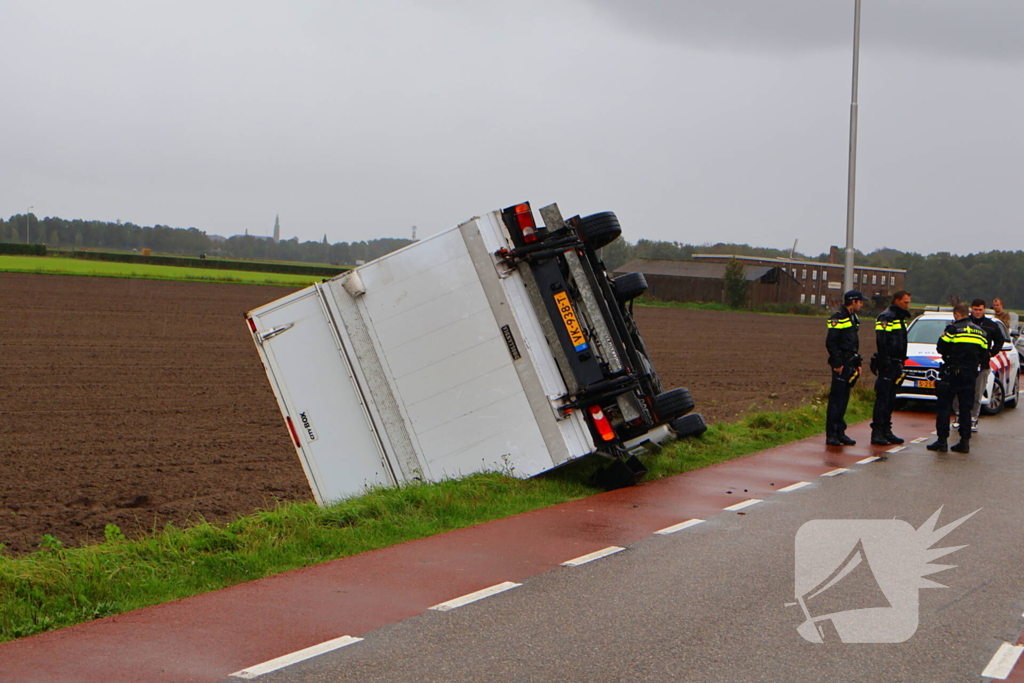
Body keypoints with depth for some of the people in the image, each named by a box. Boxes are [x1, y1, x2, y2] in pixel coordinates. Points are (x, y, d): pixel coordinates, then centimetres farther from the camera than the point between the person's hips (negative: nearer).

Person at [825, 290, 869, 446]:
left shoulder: (853, 318, 19)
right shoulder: (838, 317, -11)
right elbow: (830, 342, -16)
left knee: (844, 398, 11)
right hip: (841, 363, -9)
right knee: (836, 398, -8)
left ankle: (840, 432, 15)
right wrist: (837, 363, -18)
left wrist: (857, 363, 19)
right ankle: (831, 435, -7)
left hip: (849, 364, 9)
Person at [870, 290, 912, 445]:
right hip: (887, 364, -10)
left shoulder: (900, 318, 19)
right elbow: (881, 341, -19)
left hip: (895, 364, 10)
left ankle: (886, 431, 17)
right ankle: (877, 432, -8)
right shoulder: (886, 317, -11)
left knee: (890, 399, 12)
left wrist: (900, 362, 16)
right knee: (882, 398, -9)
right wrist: (885, 361, -22)